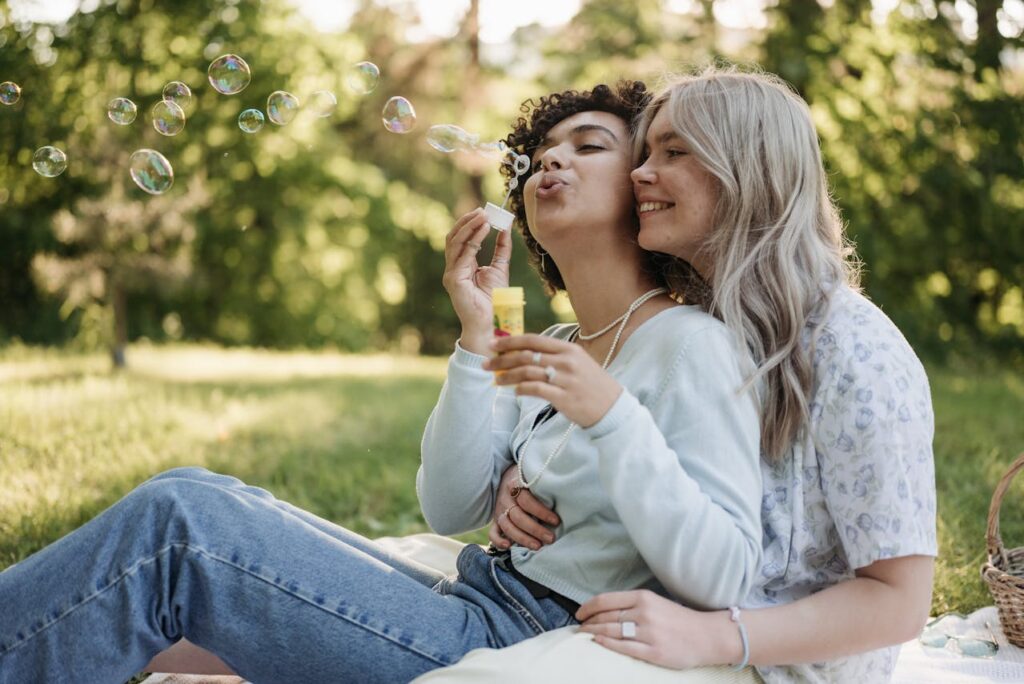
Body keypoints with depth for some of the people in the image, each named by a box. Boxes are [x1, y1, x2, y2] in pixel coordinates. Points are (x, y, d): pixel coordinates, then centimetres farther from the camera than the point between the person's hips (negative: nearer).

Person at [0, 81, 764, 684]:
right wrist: (476, 339, -1)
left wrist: (610, 415, -27)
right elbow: (451, 508, 8)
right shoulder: (556, 349, 17)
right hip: (475, 607, 8)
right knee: (192, 497, 0)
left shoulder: (689, 344, -8)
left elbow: (723, 575, -17)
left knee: (177, 524, -18)